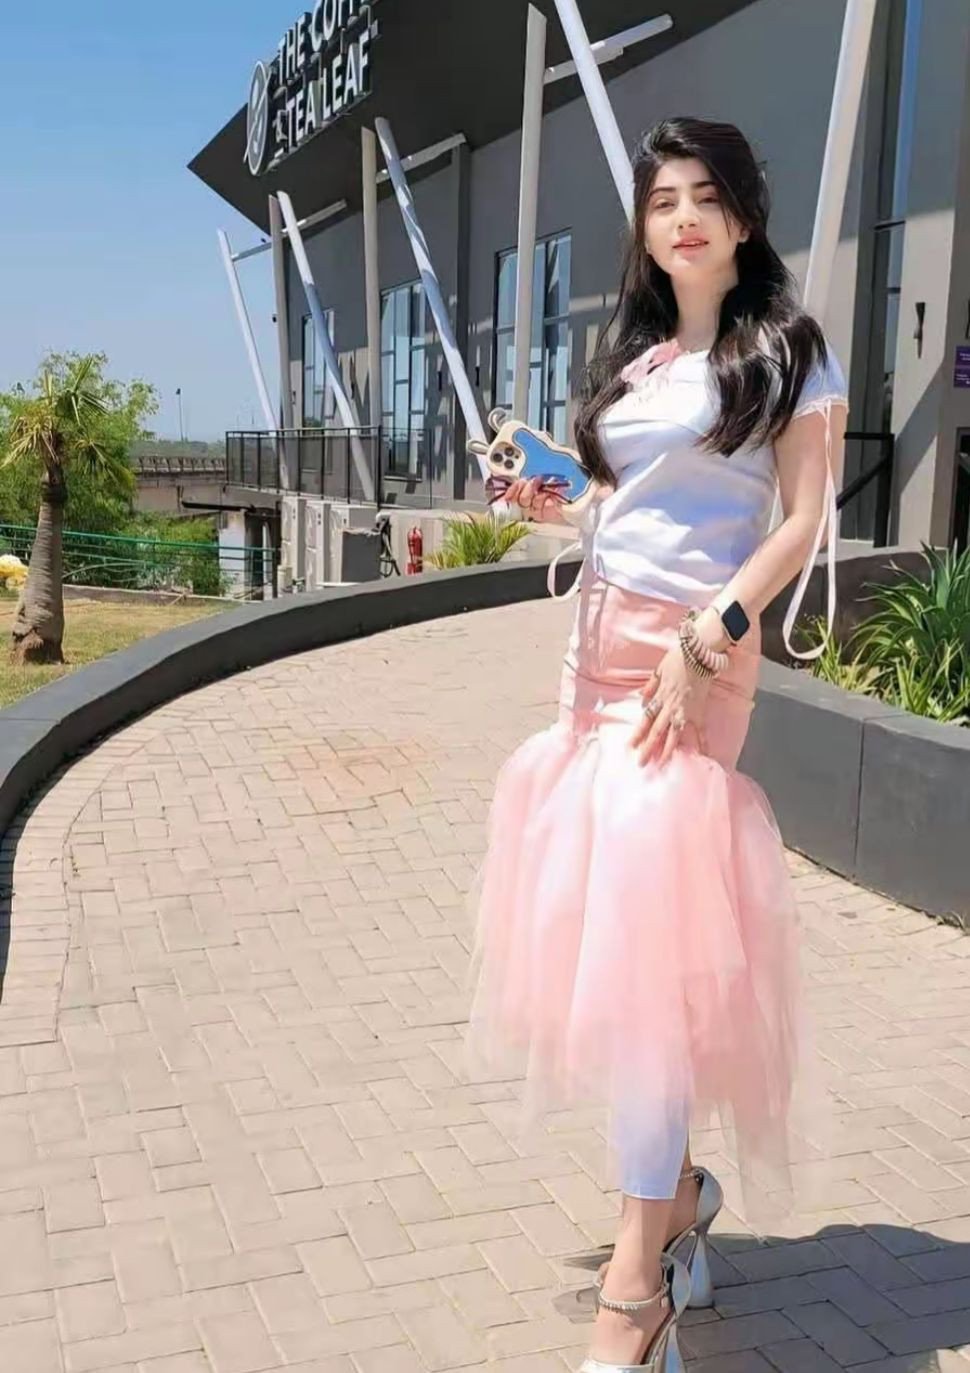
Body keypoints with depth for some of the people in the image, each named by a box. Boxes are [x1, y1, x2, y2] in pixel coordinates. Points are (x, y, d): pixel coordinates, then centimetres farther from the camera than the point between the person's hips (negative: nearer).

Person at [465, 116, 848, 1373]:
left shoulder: (787, 350, 0)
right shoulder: (633, 357, 18)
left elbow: (804, 522, -8)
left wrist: (703, 642, -19)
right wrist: (556, 507, 4)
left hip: (697, 650, -7)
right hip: (600, 639, 7)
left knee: (647, 931, -14)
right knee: (591, 918, 6)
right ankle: (674, 1188, 26)